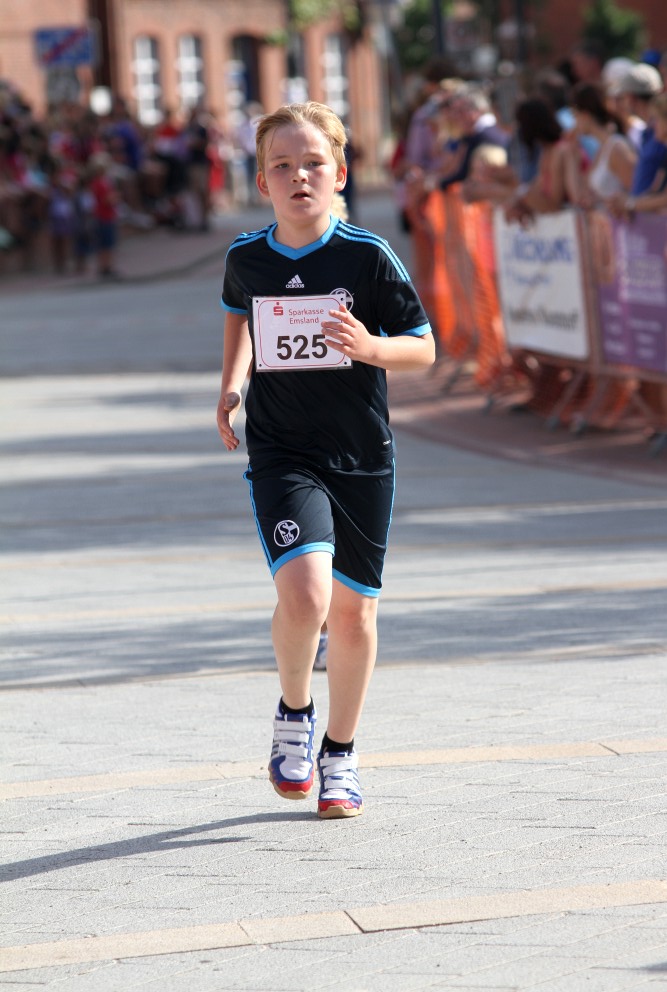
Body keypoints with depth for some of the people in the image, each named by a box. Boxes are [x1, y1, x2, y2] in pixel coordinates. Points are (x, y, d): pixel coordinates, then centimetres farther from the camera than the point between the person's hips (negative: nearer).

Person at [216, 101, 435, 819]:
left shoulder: (369, 256, -7)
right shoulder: (245, 259, 0)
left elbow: (424, 348, -2)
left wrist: (369, 346, -21)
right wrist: (231, 385, 15)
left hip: (361, 458, 0)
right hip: (280, 455, 0)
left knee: (353, 610, 8)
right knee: (303, 591, -22)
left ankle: (340, 753, 28)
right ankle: (293, 716, 6)